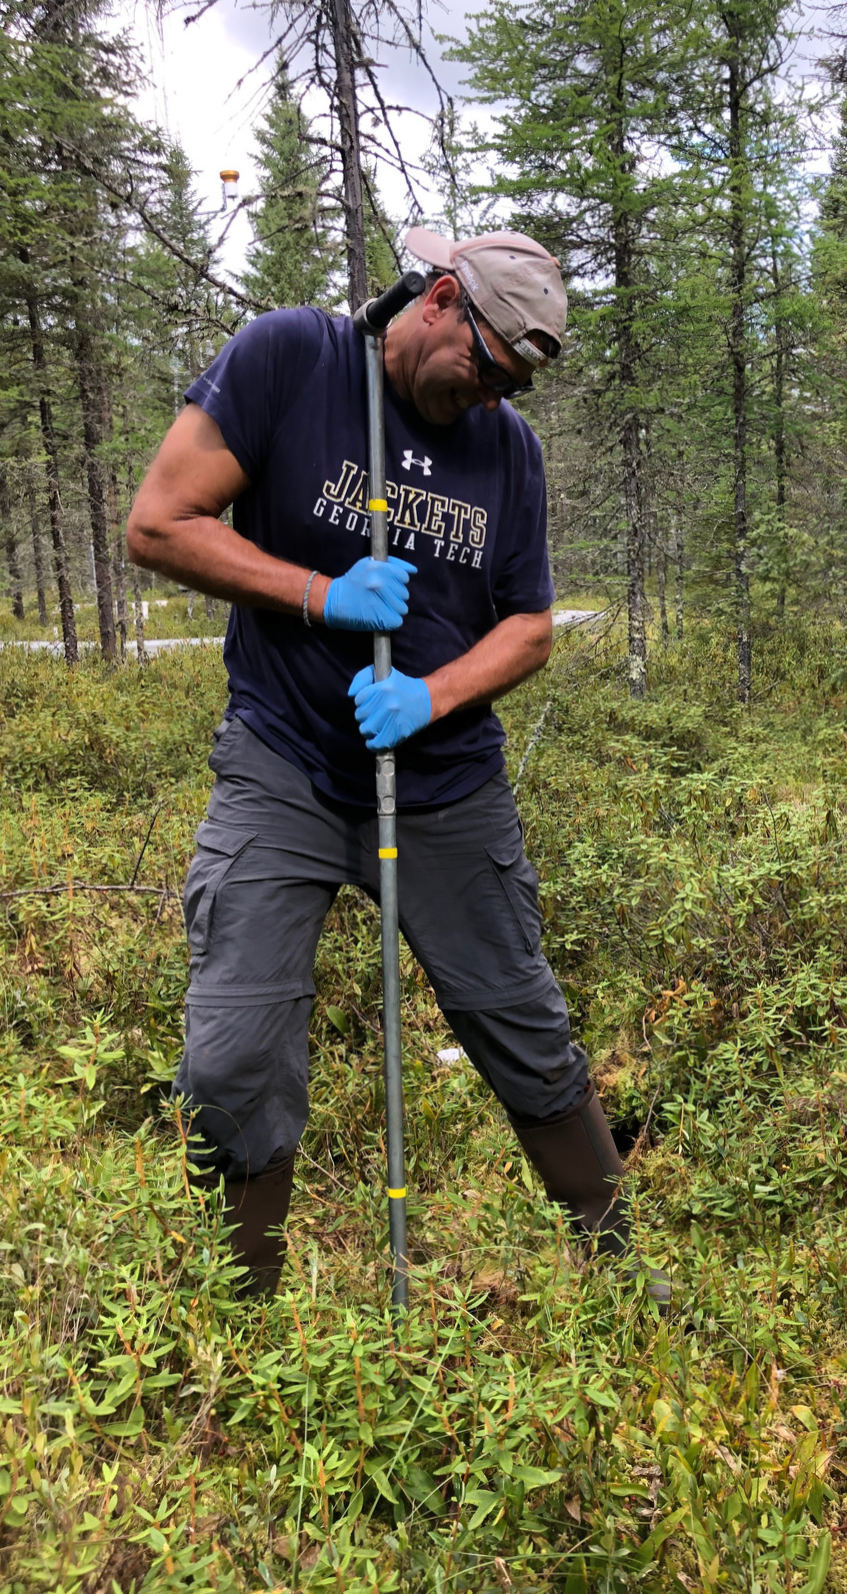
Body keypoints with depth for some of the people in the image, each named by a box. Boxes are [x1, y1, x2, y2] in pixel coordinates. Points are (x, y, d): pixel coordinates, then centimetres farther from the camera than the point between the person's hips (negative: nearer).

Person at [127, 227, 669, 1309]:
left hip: (447, 789, 3)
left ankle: (615, 1257, 33)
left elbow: (530, 625, 9)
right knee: (234, 1069, -6)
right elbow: (158, 526, -8)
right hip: (280, 775, -2)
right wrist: (323, 594, -18)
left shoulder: (509, 445, 5)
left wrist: (431, 694, -11)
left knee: (528, 1037, 10)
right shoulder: (289, 356, -6)